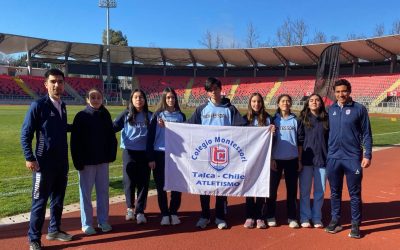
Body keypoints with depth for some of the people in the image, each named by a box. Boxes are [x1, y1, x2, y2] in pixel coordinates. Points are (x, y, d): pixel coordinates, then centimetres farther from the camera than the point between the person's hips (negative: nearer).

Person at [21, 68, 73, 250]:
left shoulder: (62, 106, 8)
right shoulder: (38, 105, -11)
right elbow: (25, 134, -11)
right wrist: (29, 158, -16)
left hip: (62, 162, 7)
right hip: (44, 163, -6)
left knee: (58, 199, 17)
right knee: (40, 201, 3)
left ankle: (54, 230, 33)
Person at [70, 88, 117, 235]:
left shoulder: (105, 115, 5)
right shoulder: (81, 116, -7)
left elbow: (111, 136, 9)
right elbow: (75, 141, -9)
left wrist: (112, 154, 1)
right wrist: (78, 161, -13)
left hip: (103, 160, 4)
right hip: (86, 161, -3)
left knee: (103, 191, 11)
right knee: (86, 193, 6)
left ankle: (103, 221, 24)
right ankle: (86, 223, 19)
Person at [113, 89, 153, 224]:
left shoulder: (150, 116, 7)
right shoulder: (126, 115, 3)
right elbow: (113, 127, 1)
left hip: (145, 153, 1)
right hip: (129, 152, -1)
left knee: (143, 182, 2)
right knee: (129, 181, 6)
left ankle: (140, 211, 12)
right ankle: (130, 208, 26)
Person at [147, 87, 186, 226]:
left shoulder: (181, 116, 7)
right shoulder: (157, 115, 1)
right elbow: (150, 137, -1)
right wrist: (150, 158, -5)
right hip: (160, 154, -1)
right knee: (161, 187, 5)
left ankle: (174, 213, 19)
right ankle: (165, 214, 18)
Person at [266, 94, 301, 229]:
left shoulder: (295, 120, 6)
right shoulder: (274, 119, 4)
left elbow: (299, 141, 8)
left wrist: (299, 160, 4)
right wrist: (271, 159, -5)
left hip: (292, 159, 1)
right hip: (277, 159, -1)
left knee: (292, 189, 7)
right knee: (272, 188, 3)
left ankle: (292, 217, 17)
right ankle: (270, 216, 15)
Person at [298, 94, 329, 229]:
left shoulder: (326, 119, 5)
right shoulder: (303, 119, 2)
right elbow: (300, 140, 0)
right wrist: (299, 159, -5)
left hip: (322, 159, 1)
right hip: (306, 160, -1)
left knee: (320, 190, 7)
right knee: (304, 190, 6)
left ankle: (317, 218, 22)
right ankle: (305, 218, 18)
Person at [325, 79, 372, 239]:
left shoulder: (359, 109, -2)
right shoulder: (331, 109, 8)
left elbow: (366, 134, -1)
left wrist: (367, 155, -8)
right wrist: (326, 153, 9)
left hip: (353, 158, -3)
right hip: (333, 158, 3)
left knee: (355, 193, 5)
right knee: (335, 192, 12)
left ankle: (355, 225, 17)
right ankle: (335, 221, 25)